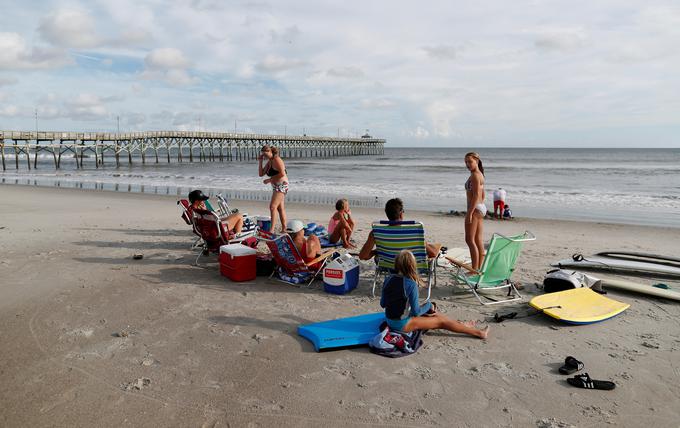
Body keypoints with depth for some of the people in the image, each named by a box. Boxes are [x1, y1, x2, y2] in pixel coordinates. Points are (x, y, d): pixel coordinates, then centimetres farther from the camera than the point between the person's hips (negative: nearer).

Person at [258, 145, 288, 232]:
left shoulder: (276, 160, -13)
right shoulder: (269, 162, 15)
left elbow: (282, 173, -24)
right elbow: (261, 174, 16)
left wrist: (270, 179, -18)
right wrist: (260, 161, 7)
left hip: (282, 185, -10)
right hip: (276, 186, 10)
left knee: (273, 206, -16)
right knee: (280, 208, 13)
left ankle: (271, 229, -18)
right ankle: (284, 228, 19)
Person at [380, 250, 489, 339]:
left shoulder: (388, 280, -4)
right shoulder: (411, 285, -23)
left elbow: (382, 304, 6)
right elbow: (416, 312, -19)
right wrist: (428, 305, 0)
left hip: (389, 321, 7)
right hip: (402, 324, -7)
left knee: (431, 312, 22)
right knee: (441, 321, 7)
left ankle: (459, 323, 38)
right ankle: (479, 333, 18)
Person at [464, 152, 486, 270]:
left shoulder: (474, 175, -14)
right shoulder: (480, 174, 17)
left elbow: (476, 195, -21)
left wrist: (470, 212, -24)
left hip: (475, 208, -10)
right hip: (481, 207, 10)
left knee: (470, 239, -8)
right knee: (478, 240, 12)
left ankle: (474, 269, -8)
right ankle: (479, 268, 16)